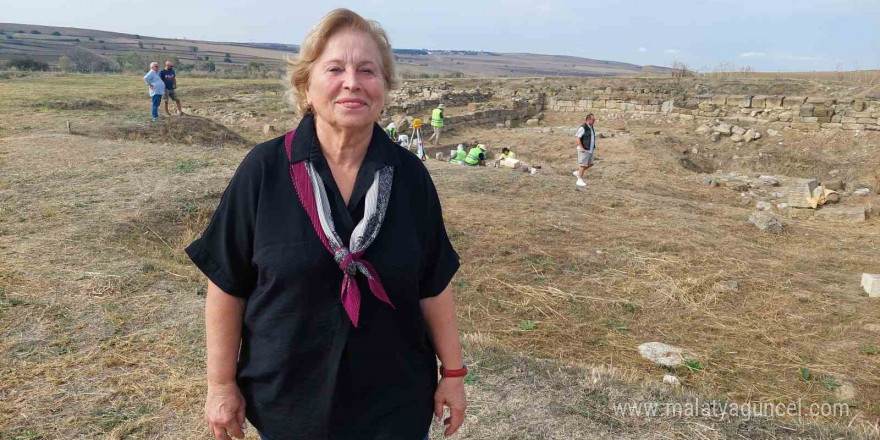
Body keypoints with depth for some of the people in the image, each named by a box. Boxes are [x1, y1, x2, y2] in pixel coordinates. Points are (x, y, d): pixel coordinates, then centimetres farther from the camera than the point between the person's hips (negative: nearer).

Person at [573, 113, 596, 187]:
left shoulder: (591, 127, 11)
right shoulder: (583, 128, -16)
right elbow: (578, 138, -18)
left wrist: (593, 147, 16)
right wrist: (581, 148, -23)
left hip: (589, 149, 9)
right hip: (584, 150, -9)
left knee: (590, 164, 9)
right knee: (583, 165, -6)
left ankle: (577, 173, 23)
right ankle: (580, 180, 2)